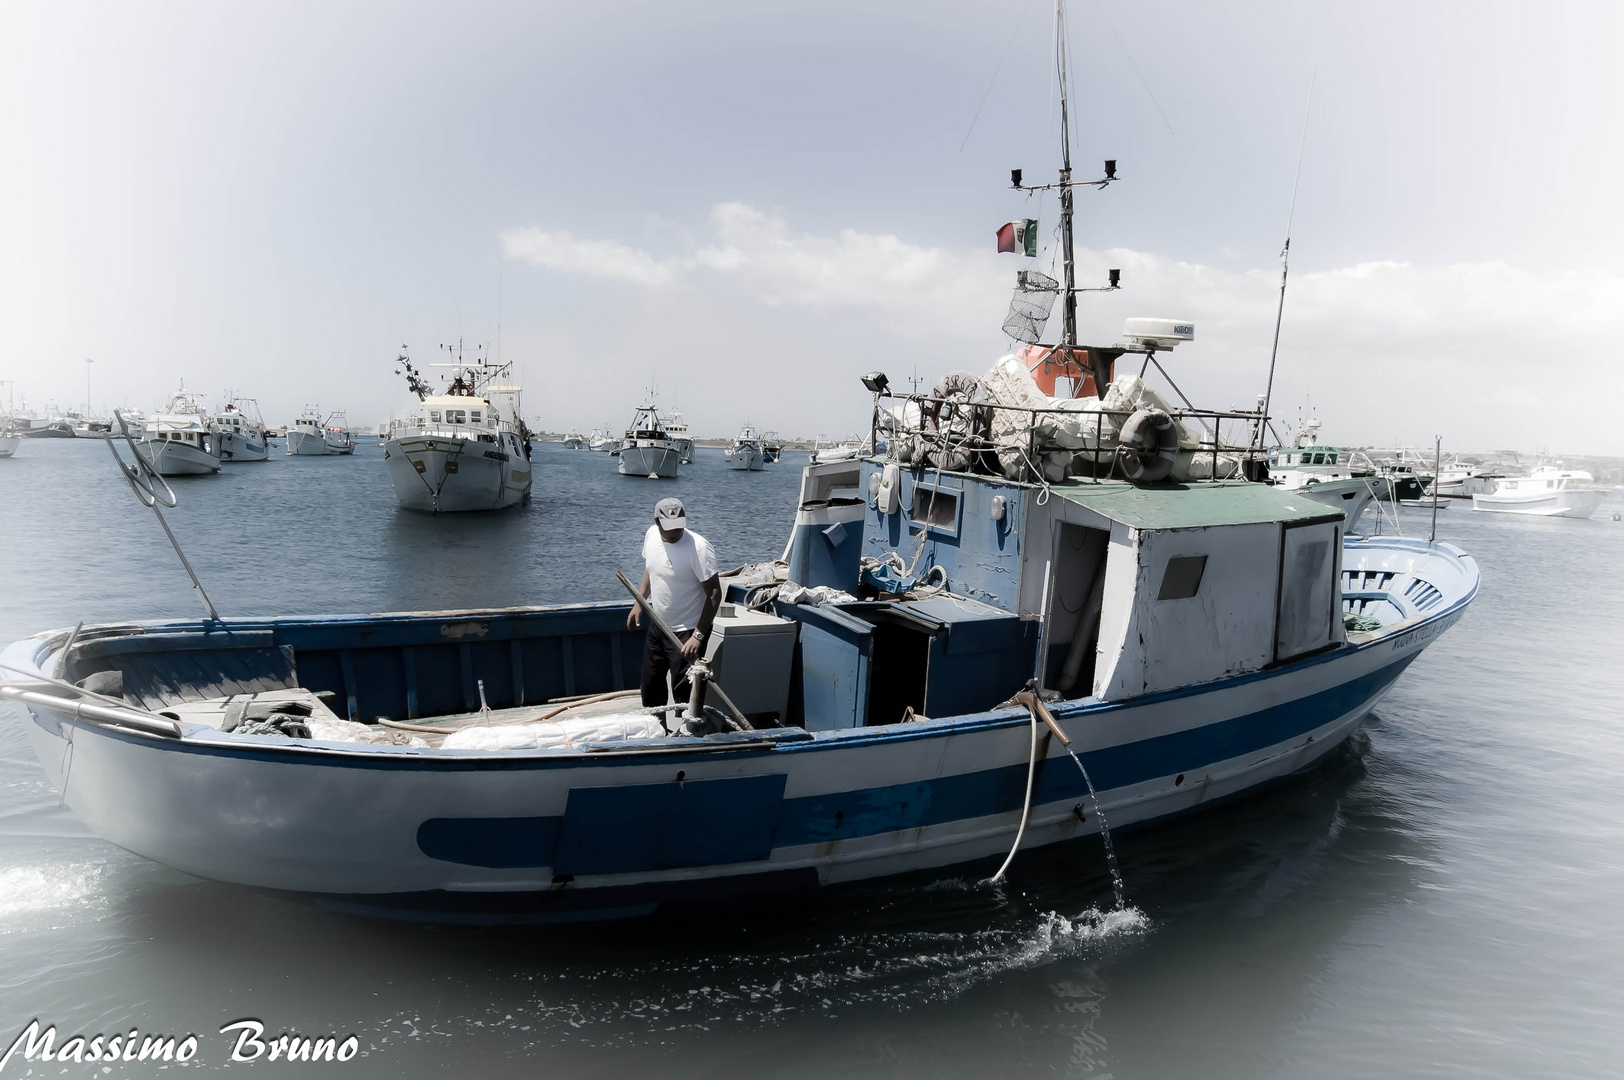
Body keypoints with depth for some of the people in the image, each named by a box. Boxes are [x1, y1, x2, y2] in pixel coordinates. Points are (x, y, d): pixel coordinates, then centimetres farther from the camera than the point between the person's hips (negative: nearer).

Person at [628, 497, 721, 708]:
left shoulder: (699, 548, -25)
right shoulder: (651, 534, -3)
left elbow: (714, 593, -25)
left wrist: (698, 636, -28)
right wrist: (639, 603, 16)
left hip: (687, 632, -7)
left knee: (685, 693, -4)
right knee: (650, 683, 21)